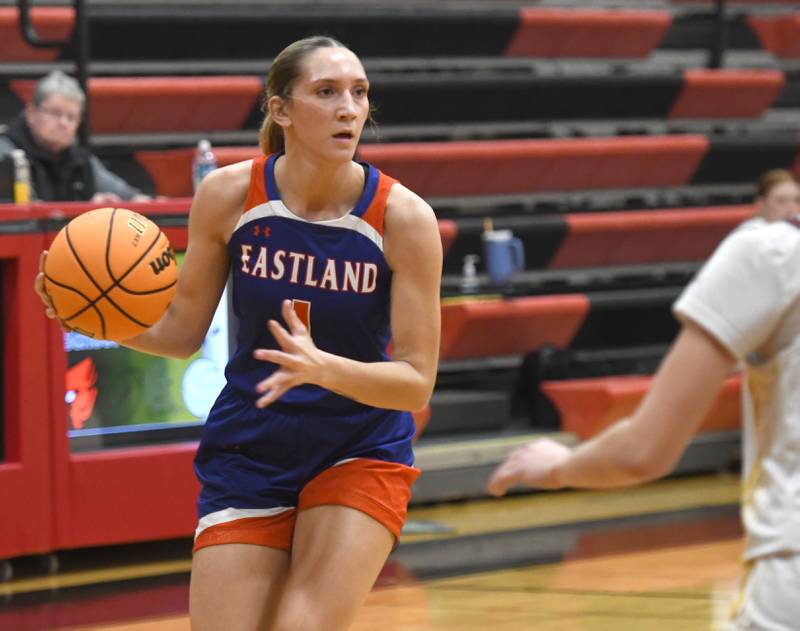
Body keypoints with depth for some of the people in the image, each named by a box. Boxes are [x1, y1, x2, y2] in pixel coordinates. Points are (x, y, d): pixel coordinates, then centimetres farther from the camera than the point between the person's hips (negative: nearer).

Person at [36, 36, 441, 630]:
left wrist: (325, 368, -33)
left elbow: (416, 382, -15)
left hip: (360, 452, -2)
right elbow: (182, 331, 2)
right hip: (247, 451, 2)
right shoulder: (227, 195, -10)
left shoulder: (403, 216, -16)